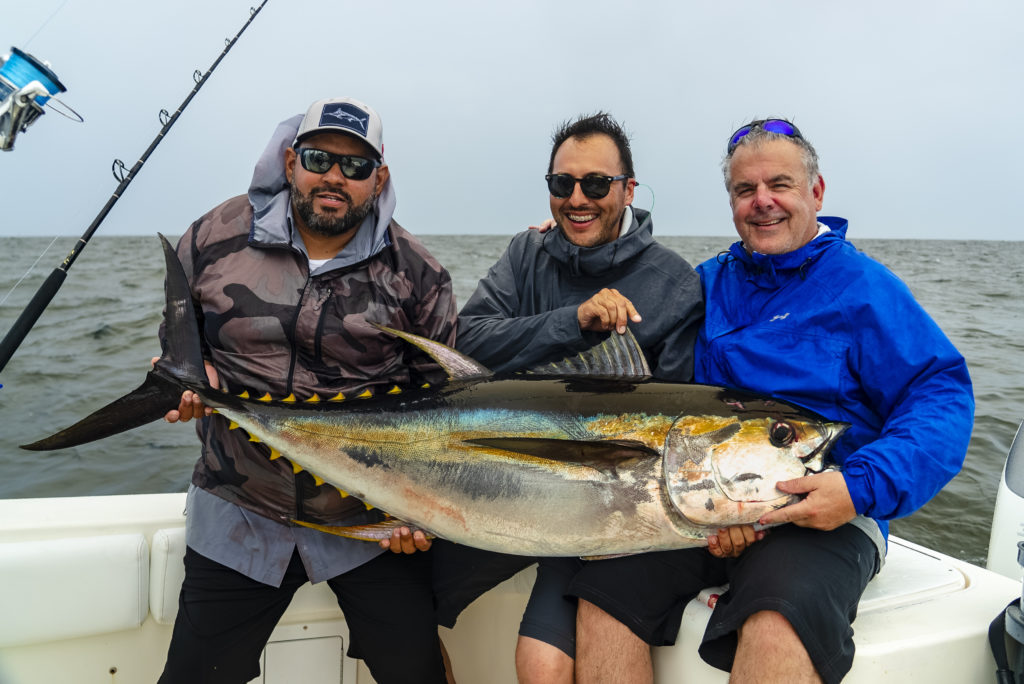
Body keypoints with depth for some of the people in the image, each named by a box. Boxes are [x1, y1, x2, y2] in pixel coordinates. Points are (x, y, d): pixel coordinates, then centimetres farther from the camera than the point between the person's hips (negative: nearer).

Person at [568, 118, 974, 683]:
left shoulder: (862, 287, 0)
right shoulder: (707, 283, 13)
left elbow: (943, 396, -6)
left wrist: (863, 488, -22)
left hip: (822, 516, -4)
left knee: (777, 630, -34)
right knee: (603, 586, -20)